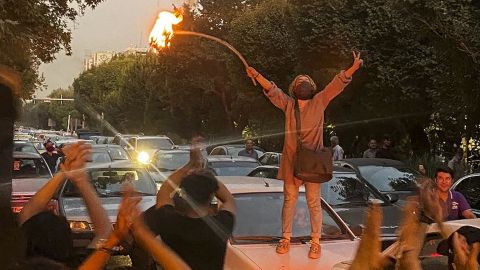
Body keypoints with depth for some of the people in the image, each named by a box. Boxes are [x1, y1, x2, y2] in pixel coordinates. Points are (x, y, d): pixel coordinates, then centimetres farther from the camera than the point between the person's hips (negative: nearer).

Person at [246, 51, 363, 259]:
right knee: (289, 200, 10)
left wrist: (354, 68, -16)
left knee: (314, 202, 4)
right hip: (291, 160, 1)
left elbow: (337, 84, -4)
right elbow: (271, 89, -3)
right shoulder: (288, 104, 7)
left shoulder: (319, 102, 4)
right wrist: (256, 75, -18)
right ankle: (286, 238, 21)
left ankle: (315, 242, 12)